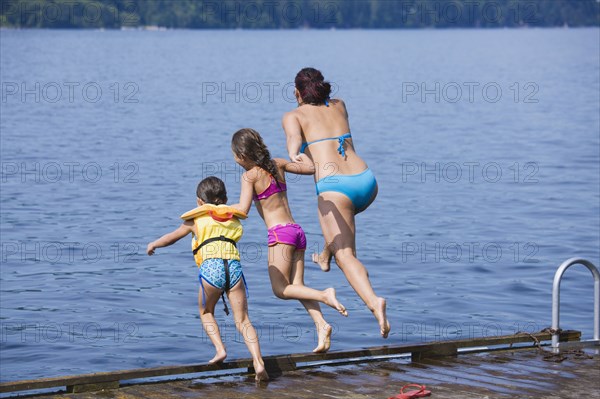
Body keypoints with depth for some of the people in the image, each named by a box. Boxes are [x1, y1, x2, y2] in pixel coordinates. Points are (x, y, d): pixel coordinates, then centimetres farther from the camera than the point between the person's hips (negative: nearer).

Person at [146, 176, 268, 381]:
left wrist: (153, 245, 53)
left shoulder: (196, 219, 20)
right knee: (243, 320, 1)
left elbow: (171, 238, 33)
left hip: (211, 268, -2)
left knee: (206, 313, 23)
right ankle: (258, 362, -15)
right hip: (234, 267, 2)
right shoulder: (233, 218, 26)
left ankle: (220, 349, 4)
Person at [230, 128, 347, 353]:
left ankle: (324, 295, -21)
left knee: (280, 289, -2)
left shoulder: (250, 176, -5)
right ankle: (321, 326, -14)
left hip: (280, 233, -7)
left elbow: (242, 210, -13)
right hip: (297, 231, 7)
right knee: (297, 286, 4)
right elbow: (311, 169, 19)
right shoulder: (277, 165, 13)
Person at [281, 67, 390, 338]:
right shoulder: (339, 106, 26)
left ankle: (374, 302, -35)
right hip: (366, 182, 5)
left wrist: (293, 155, -34)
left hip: (334, 185, -5)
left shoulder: (293, 116, 11)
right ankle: (325, 256, 48)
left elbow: (294, 136, -14)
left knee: (346, 257, -10)